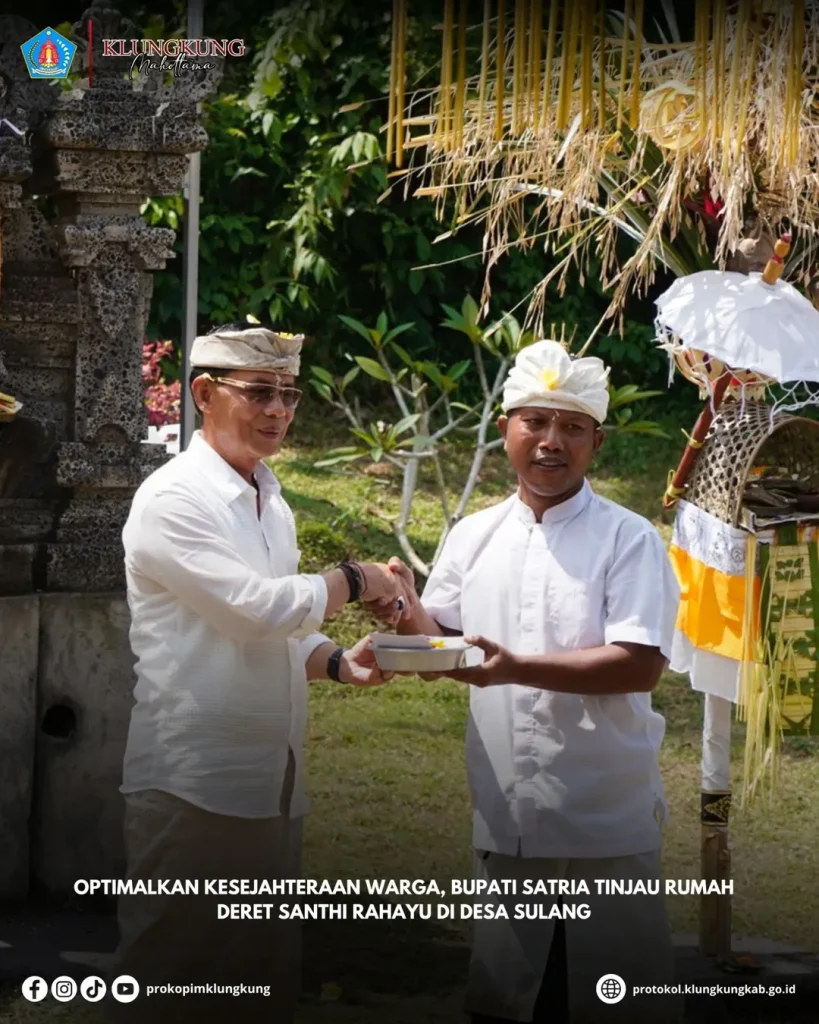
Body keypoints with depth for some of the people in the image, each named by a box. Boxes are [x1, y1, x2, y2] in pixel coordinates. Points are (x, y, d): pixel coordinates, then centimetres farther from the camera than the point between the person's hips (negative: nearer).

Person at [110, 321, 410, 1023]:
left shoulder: (270, 503, 15)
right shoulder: (173, 500, -12)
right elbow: (258, 607, -21)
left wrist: (339, 663, 1)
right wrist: (355, 582, -7)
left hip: (273, 781, 8)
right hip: (194, 785, -8)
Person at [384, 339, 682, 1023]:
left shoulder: (630, 540, -6)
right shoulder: (473, 536, 9)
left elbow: (641, 664, -16)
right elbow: (440, 636, 16)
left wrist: (519, 668, -25)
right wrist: (406, 613, -7)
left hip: (607, 824, -4)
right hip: (505, 821, 4)